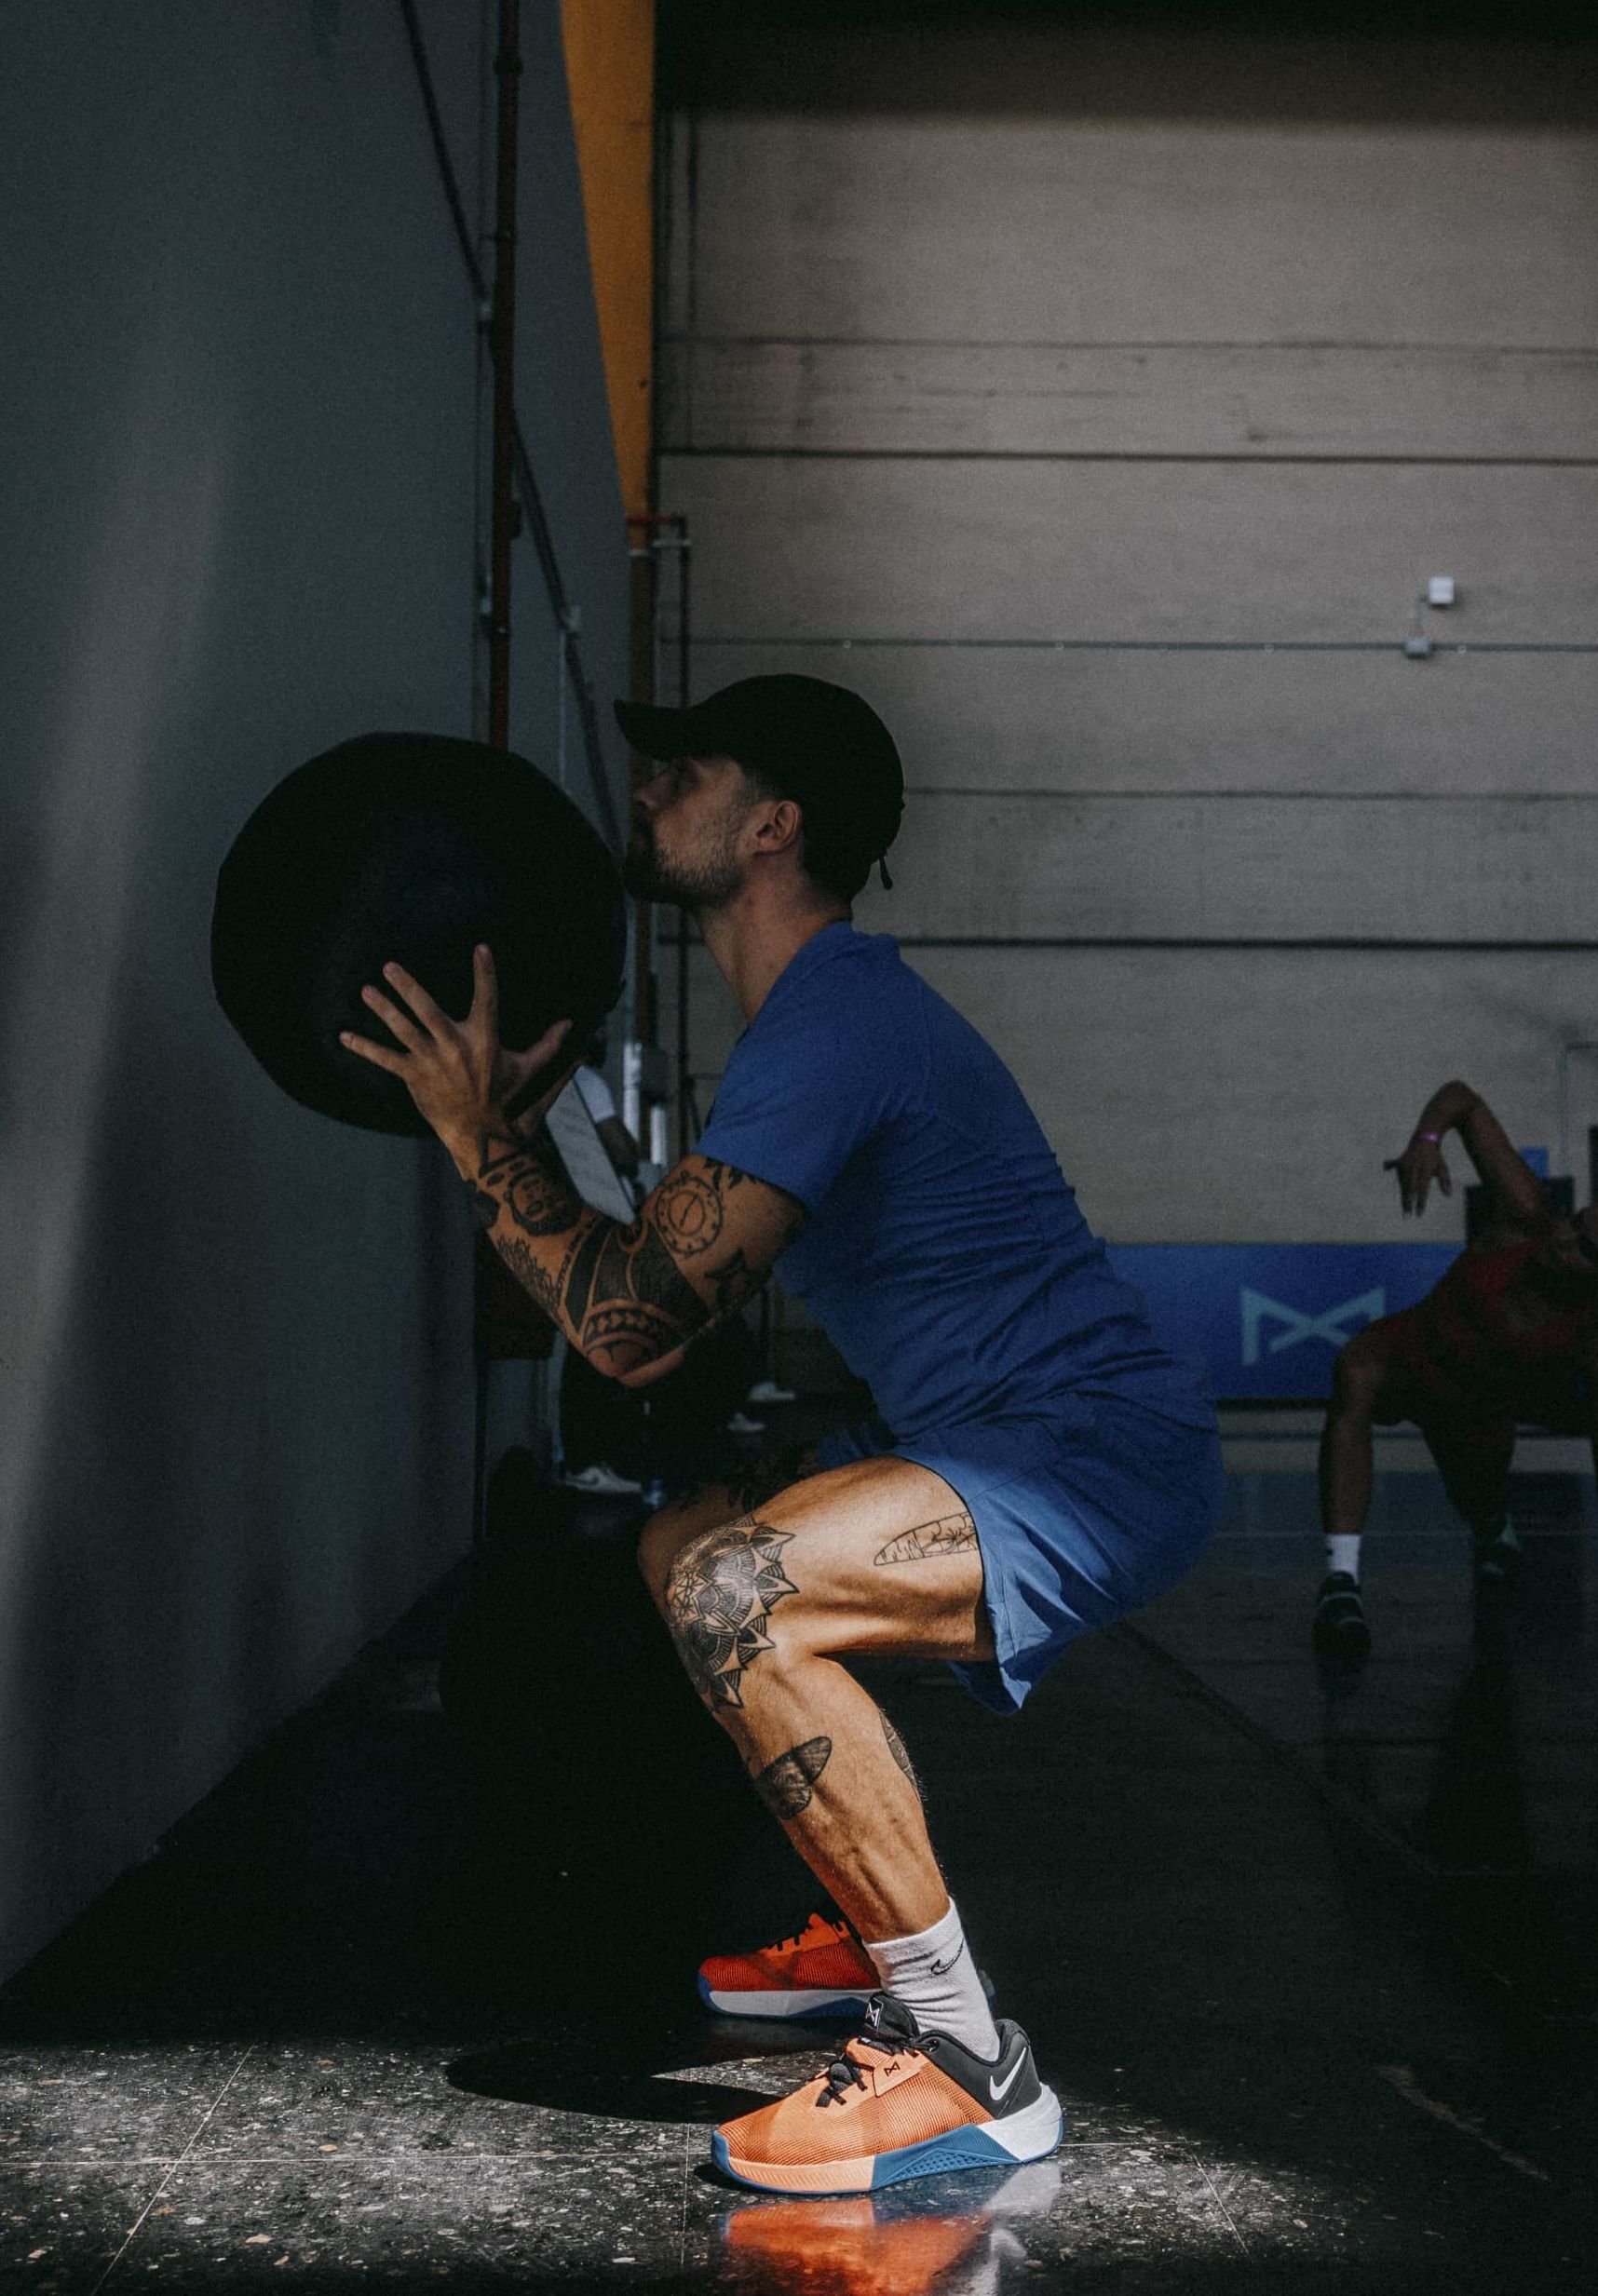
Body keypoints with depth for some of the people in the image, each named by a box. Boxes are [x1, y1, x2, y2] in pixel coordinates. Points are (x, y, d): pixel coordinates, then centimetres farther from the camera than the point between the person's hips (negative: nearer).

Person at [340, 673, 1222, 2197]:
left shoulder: (830, 1027, -20)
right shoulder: (830, 1005, 14)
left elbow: (632, 1326, -24)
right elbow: (667, 1288, 22)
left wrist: (476, 1129, -14)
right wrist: (513, 1114, 19)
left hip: (1107, 1459, -11)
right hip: (1003, 1437, 11)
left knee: (733, 1596, -31)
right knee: (684, 1548, 22)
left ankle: (970, 2067, -22)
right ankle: (872, 1939, 28)